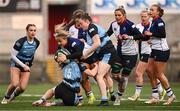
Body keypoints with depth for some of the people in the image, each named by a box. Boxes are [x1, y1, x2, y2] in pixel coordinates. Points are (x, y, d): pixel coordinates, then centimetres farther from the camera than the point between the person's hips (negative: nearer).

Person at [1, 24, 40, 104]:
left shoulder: (36, 42, -9)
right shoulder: (20, 42, -24)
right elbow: (13, 56, -18)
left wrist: (29, 64, 7)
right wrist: (23, 66, -20)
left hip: (26, 65, 4)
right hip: (16, 64, -4)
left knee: (22, 88, -10)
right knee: (14, 84, -23)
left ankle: (12, 96, 23)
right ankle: (6, 98, 6)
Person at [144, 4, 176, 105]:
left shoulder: (159, 21, -14)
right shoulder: (154, 22, 14)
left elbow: (162, 33, -26)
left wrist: (151, 34, -20)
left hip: (162, 51, -10)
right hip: (155, 50, 10)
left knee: (159, 74, -4)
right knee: (150, 71, 6)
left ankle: (171, 95, 9)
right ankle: (155, 97, 9)